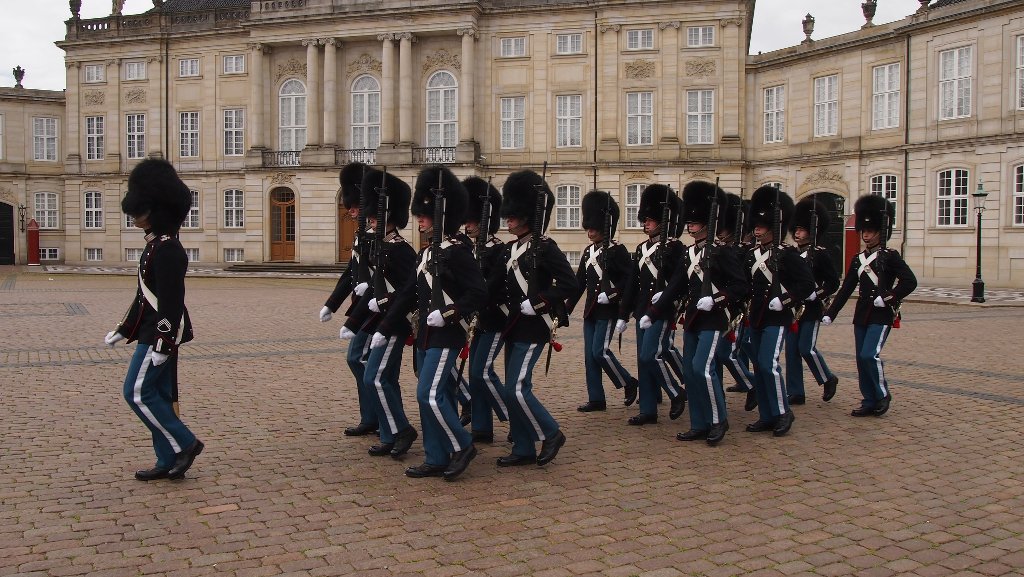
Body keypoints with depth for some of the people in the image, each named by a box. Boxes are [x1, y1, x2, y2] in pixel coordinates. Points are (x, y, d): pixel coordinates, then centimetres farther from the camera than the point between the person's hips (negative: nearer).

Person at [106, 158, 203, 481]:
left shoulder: (166, 249, -18)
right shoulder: (157, 245, 13)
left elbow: (170, 301, -22)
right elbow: (146, 294, 20)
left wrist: (162, 344, -23)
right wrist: (123, 330, 22)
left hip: (161, 333, -10)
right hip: (156, 330, 10)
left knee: (138, 392, -5)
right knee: (159, 394, 12)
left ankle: (184, 444, 2)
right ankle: (168, 462, 18)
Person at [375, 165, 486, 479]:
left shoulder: (457, 251, -13)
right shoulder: (427, 252, 13)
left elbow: (478, 294, -17)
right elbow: (408, 295, 16)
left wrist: (448, 314, -27)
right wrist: (385, 329, 15)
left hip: (446, 336, -9)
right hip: (426, 335, 9)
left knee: (429, 395, -11)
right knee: (435, 397, 11)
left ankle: (462, 446, 6)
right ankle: (437, 459, 19)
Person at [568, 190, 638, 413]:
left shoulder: (617, 250, -9)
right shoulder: (589, 252, 12)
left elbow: (631, 278, -13)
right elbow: (579, 282, 15)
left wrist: (612, 294, -21)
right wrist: (567, 308, 12)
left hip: (608, 311, -8)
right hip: (590, 310, 8)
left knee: (600, 351, -11)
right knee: (590, 355, 6)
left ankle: (628, 383, 10)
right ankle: (596, 399, 13)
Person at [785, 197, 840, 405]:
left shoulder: (820, 255, -5)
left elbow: (833, 282, -5)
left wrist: (816, 295, -17)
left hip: (811, 309, -6)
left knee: (806, 348, -8)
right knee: (792, 350, 4)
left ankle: (828, 379, 17)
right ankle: (795, 393, 10)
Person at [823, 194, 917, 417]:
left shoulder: (890, 256, -4)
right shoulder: (858, 260, 12)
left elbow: (910, 281, -12)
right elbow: (845, 289, 12)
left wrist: (888, 298, -18)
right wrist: (829, 313, 7)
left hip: (881, 315, -6)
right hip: (861, 315, 6)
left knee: (869, 355, -16)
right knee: (862, 359, 6)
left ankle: (883, 394, 4)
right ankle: (869, 402, 15)